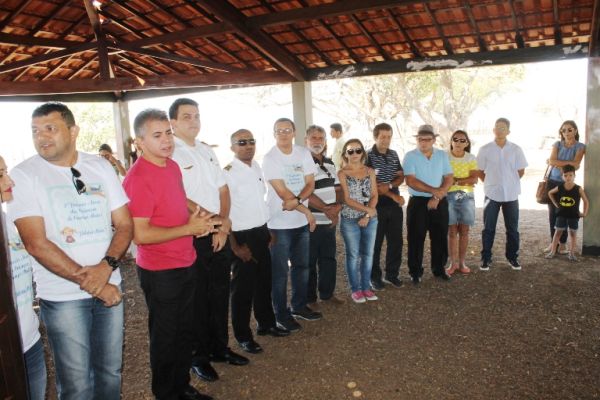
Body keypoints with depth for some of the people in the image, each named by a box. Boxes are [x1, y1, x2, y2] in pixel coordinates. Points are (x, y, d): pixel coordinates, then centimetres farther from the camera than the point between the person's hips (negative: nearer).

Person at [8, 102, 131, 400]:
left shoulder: (100, 167, 4)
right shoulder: (23, 175, -7)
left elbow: (125, 224, 3)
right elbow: (36, 244, -14)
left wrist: (106, 266, -15)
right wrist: (88, 281, -15)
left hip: (109, 287, 4)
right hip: (62, 297, -3)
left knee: (111, 371, 15)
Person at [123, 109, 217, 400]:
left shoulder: (173, 166, 5)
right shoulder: (138, 178, -21)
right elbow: (140, 234, -24)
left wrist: (197, 220, 0)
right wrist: (189, 228, -19)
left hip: (185, 264, 8)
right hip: (160, 272, -8)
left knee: (185, 331, 21)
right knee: (165, 337, 11)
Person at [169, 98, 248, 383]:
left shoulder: (207, 152, 12)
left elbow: (223, 190, 11)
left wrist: (223, 224, -3)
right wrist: (214, 219, -13)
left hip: (220, 234, 6)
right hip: (192, 238, -6)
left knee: (220, 293, 15)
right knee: (197, 298, 6)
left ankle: (220, 348, 32)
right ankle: (199, 356, 24)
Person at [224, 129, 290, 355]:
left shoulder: (257, 167, 6)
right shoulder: (228, 174, -16)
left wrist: (269, 231, 11)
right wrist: (235, 246, -17)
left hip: (262, 232, 7)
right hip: (242, 235, -7)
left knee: (264, 281, 20)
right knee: (243, 287, 6)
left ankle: (266, 323, 40)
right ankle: (243, 336, 23)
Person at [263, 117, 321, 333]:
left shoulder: (304, 153, 4)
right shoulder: (270, 158, -12)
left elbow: (310, 184, 0)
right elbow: (282, 192, -16)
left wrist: (296, 201, -18)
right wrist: (306, 211, -12)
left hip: (301, 221, 6)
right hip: (279, 223, -5)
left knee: (301, 266, 16)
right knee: (280, 271, 3)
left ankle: (299, 306, 33)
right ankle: (281, 314, 16)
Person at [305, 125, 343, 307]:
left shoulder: (330, 164, 13)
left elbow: (337, 189, 14)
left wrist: (337, 206, -6)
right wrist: (325, 208, -18)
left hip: (330, 221, 7)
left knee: (329, 259, 17)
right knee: (309, 262, 5)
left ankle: (327, 293, 32)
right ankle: (309, 298, 19)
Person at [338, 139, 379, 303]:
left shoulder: (370, 171, 6)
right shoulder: (342, 173, -5)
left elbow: (374, 195, 2)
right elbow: (347, 199, -10)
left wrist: (367, 216, -10)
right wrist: (367, 209, -16)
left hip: (370, 219, 4)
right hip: (350, 220, -3)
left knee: (368, 254, 10)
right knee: (353, 255, 5)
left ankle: (366, 286, 22)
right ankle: (355, 289, 16)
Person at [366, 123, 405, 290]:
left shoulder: (394, 154, 10)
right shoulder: (368, 156, -8)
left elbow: (401, 177, 10)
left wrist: (389, 185, -12)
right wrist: (393, 195, -13)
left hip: (395, 204, 5)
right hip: (377, 205, -5)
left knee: (396, 240, 10)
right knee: (375, 243, 3)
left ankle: (392, 274, 24)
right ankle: (375, 276, 16)